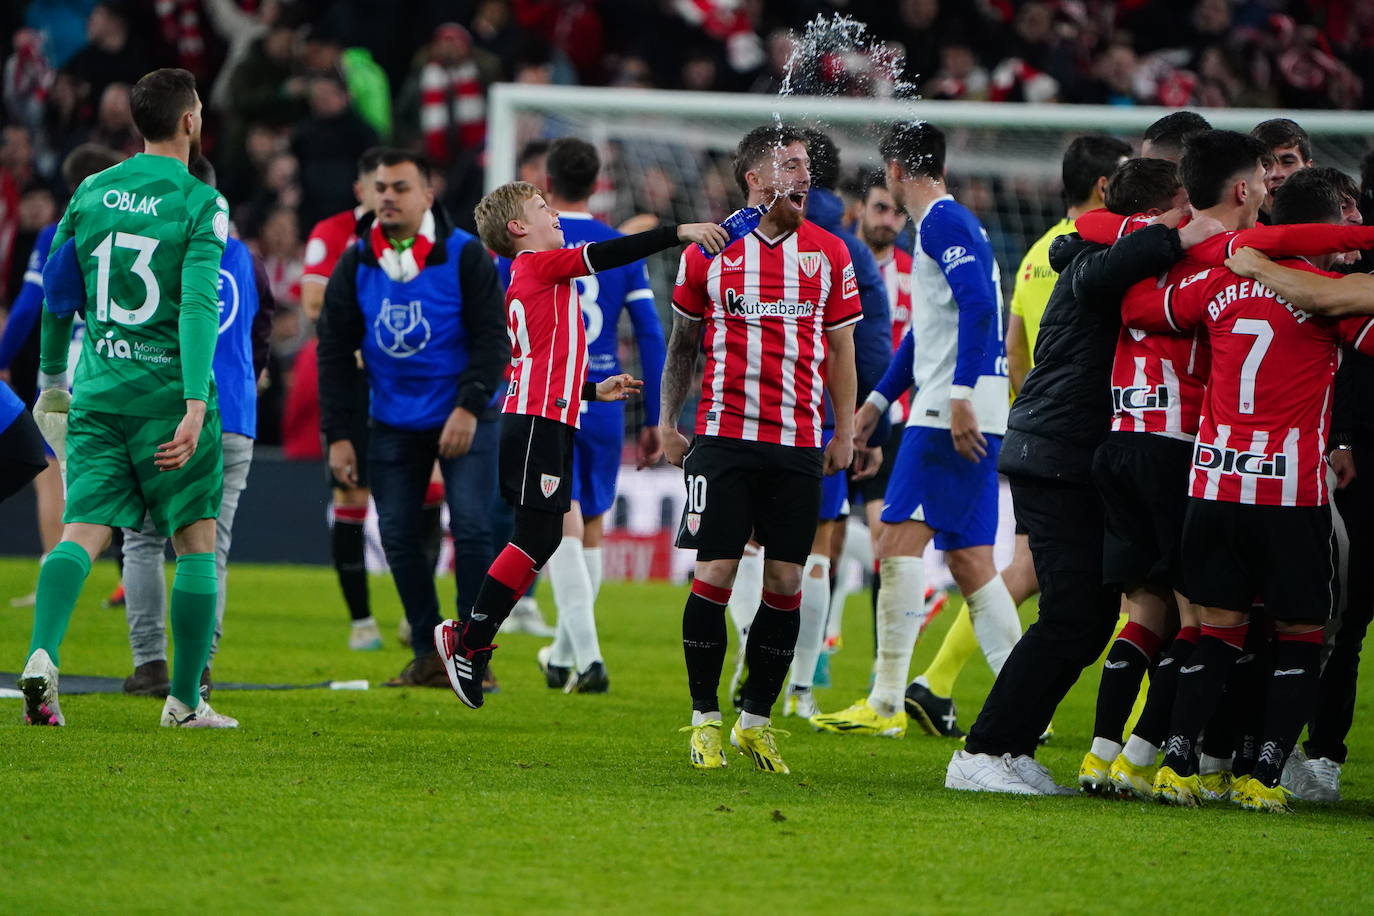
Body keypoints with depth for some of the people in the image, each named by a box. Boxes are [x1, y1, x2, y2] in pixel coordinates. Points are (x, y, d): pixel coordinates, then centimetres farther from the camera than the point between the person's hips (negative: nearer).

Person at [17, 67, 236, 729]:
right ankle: (185, 700, 8)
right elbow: (199, 304, -18)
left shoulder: (91, 193, 8)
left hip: (97, 390, 4)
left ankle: (42, 655, -26)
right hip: (167, 390, -4)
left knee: (83, 530, -1)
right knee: (196, 539, 8)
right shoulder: (200, 204, -7)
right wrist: (196, 406, -23)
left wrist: (52, 377, 29)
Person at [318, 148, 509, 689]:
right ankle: (428, 657, 10)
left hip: (464, 418, -4)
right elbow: (335, 351, 5)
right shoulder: (355, 264, 1)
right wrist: (337, 434, 0)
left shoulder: (465, 256, -8)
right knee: (398, 535, 1)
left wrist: (469, 407, -20)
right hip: (393, 421, 4)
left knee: (471, 528, -11)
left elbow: (491, 337, -9)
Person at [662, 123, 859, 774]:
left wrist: (844, 434, 7)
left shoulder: (829, 253, 8)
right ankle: (705, 719, 5)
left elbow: (840, 349, 13)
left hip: (799, 445, 2)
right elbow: (683, 342, 14)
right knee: (714, 574, -6)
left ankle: (756, 720, 11)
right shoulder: (710, 251, 4)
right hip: (722, 438, -2)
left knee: (785, 584, 0)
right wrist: (667, 423, 8)